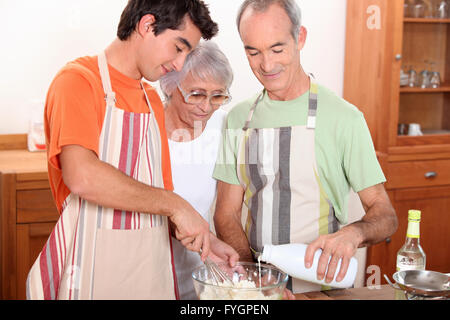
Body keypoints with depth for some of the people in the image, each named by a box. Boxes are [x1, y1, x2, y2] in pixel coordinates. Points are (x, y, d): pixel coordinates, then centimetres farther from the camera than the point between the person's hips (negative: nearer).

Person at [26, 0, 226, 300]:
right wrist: (175, 205, -19)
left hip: (153, 269, 7)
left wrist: (205, 241, 1)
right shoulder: (78, 80, -9)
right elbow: (82, 176, -25)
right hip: (94, 270, -7)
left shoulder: (153, 102, 15)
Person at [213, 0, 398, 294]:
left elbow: (385, 215, -1)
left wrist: (353, 233, -24)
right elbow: (227, 214, 7)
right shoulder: (238, 118, 7)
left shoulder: (343, 118, -5)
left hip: (322, 285, -2)